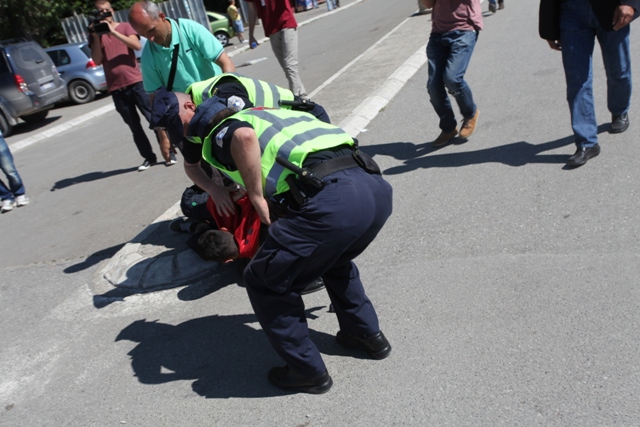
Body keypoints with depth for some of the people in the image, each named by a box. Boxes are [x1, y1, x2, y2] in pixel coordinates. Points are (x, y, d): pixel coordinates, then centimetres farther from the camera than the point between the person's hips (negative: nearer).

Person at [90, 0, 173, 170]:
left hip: (136, 83, -2)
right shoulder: (95, 35, 10)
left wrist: (113, 32, -16)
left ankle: (169, 152, 7)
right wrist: (97, 37, -7)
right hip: (116, 89, 2)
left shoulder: (125, 26, 6)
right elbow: (97, 61, -1)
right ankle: (149, 157, 15)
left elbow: (136, 45, -13)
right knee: (134, 126, 7)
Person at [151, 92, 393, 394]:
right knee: (333, 257, 36)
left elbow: (243, 136, -12)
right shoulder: (277, 112, 34)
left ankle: (308, 371, 22)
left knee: (265, 284, 14)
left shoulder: (218, 136, 14)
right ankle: (367, 334, 41)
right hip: (377, 186, 8)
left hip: (330, 200, -8)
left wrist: (257, 197, -1)